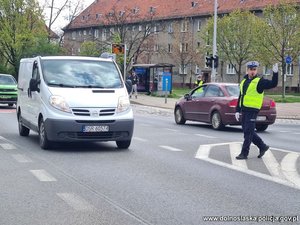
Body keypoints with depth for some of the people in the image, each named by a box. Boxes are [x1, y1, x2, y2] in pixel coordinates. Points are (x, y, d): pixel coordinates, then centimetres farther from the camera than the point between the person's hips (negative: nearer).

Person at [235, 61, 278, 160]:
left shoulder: (260, 81, -4)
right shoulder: (243, 81, 16)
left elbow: (273, 84, -17)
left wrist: (275, 73, -29)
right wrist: (237, 110, 16)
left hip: (252, 111, -7)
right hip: (244, 110, 7)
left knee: (248, 132, -5)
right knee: (248, 131, 13)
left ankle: (244, 153, 1)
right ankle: (263, 146, 27)